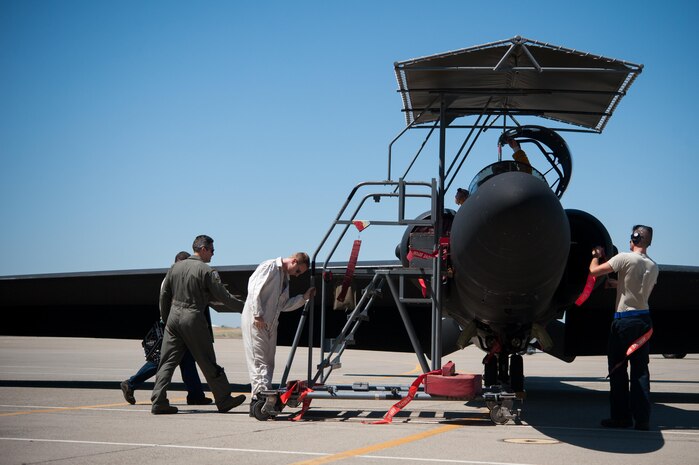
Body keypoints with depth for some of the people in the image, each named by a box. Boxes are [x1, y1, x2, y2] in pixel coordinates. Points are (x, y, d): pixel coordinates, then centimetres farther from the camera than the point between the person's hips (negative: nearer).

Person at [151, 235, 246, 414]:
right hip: (194, 319, -5)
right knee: (208, 363, 4)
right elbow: (224, 297, -8)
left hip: (174, 316, 5)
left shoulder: (175, 267, 10)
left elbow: (164, 295, 14)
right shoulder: (207, 271, -8)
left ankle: (158, 402, 0)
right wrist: (245, 308, 3)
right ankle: (223, 400, 14)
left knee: (167, 361, 6)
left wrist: (165, 318, 24)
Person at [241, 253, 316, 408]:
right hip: (255, 321, -9)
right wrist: (257, 315, -20)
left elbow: (284, 305, 20)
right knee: (258, 360, -12)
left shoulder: (285, 278, 20)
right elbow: (253, 289, -17)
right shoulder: (269, 267, -7)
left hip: (270, 324, 9)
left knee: (268, 362, 7)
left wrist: (304, 297, 11)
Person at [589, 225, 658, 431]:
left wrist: (596, 256, 11)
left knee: (618, 369, 4)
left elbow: (594, 270, -9)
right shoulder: (653, 267, 9)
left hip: (624, 319, -5)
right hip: (644, 320, 6)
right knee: (640, 371, 7)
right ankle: (642, 419, 5)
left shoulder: (625, 259, -11)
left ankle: (621, 416, 6)